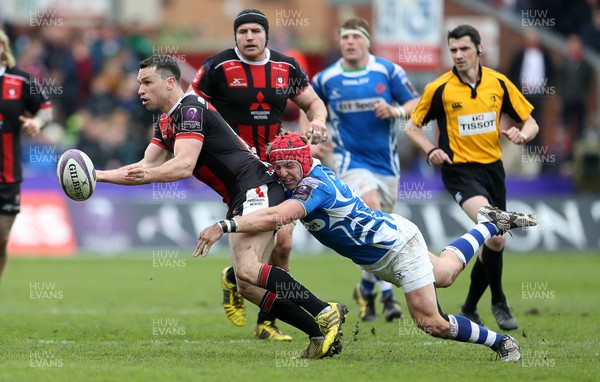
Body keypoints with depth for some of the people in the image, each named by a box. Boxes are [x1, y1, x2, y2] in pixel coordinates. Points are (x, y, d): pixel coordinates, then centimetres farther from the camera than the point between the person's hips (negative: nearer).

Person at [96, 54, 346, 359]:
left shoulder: (190, 109, -10)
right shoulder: (165, 123, 21)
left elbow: (184, 165, -22)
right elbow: (145, 168, 22)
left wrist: (148, 174, -34)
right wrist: (97, 175, 12)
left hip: (257, 186, -10)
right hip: (239, 201, 10)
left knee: (246, 270, -27)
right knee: (246, 287, 1)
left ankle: (327, 313, -24)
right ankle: (321, 333, -1)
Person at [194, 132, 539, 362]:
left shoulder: (314, 187, -33)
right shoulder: (307, 172, -8)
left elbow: (276, 218, -49)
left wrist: (223, 226, -55)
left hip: (397, 243, -10)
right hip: (378, 258, 10)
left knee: (431, 322, -12)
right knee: (444, 274, 33)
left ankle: (502, 342, 5)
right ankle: (489, 226, 53)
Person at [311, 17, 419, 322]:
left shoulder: (388, 71, -2)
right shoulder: (326, 79, -2)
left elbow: (416, 103, 0)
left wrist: (396, 111, -19)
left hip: (386, 162, 3)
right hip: (352, 160, -3)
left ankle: (367, 287, 33)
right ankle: (386, 294, -22)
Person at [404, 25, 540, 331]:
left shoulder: (499, 83, 1)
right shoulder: (439, 88, -7)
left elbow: (530, 123, 7)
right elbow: (412, 126, 4)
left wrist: (522, 135, -16)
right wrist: (430, 150, -14)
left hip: (492, 167, 5)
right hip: (459, 170, -5)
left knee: (495, 242, 8)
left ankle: (469, 309, 28)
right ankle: (498, 301, -9)